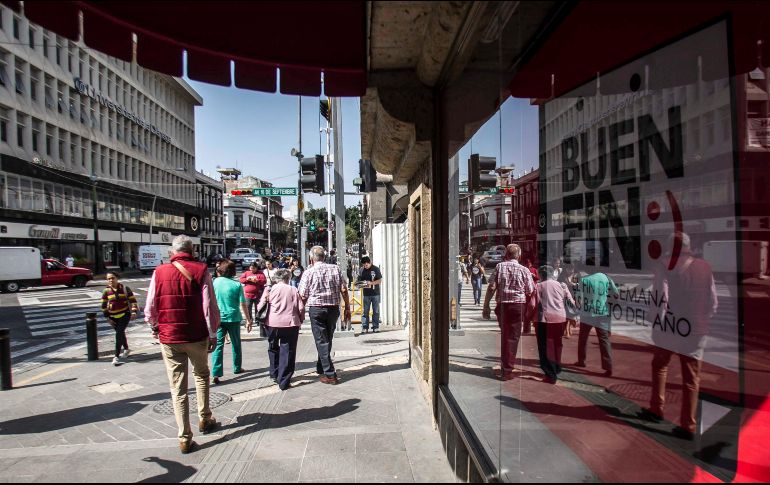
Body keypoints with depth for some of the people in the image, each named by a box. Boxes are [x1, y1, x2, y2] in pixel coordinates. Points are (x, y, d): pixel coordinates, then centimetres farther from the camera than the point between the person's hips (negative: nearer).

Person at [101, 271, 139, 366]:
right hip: (113, 316, 3)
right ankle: (126, 349, 41)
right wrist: (107, 317, 2)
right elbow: (104, 305, 6)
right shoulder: (106, 291, 0)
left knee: (119, 334, -14)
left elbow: (133, 300, -2)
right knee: (121, 333, 16)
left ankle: (116, 356, -12)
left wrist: (134, 312, -11)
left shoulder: (124, 288, -5)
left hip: (125, 314, -3)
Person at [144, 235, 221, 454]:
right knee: (201, 375, 24)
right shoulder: (201, 270, -8)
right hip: (197, 336, -1)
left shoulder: (159, 272, -2)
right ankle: (204, 419, 31)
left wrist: (155, 327, 21)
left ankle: (184, 438, 13)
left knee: (178, 387, 9)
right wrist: (213, 334, 0)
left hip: (169, 338, 1)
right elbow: (210, 306, -10)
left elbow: (150, 308, 2)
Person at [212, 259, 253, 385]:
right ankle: (237, 368, 30)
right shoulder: (237, 284, -9)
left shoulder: (215, 282, -5)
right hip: (234, 318, 0)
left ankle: (216, 373, -7)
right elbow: (243, 304, -9)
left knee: (218, 345, 1)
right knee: (236, 344, 17)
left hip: (218, 318, 1)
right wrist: (248, 320, 0)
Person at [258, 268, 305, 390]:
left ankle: (275, 374, 33)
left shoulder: (270, 289, 3)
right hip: (290, 323, -1)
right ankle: (284, 382, 2)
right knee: (287, 352, 4)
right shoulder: (294, 290, 4)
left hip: (273, 323, 1)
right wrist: (300, 320, 16)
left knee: (273, 348, 23)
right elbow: (301, 308, 1)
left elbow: (261, 306, -1)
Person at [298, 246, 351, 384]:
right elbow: (344, 290, 0)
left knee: (322, 342, 2)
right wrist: (347, 308, 8)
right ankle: (321, 368, 32)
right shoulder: (335, 269, 3)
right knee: (327, 340, 18)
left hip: (316, 309, -3)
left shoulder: (309, 272, -5)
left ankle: (330, 375, -1)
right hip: (333, 308, 4)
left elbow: (303, 296, -5)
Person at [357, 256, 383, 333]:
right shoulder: (362, 270, 5)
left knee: (376, 311, 4)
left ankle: (375, 327, 12)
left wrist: (371, 283, -19)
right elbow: (359, 280, 10)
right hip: (366, 294, 2)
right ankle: (365, 327, 8)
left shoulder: (376, 269, -3)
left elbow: (380, 280, -5)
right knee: (365, 311, 2)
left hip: (375, 293, -2)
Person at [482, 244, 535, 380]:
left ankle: (504, 366, 29)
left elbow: (491, 287, -6)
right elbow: (530, 292, -1)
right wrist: (528, 310, 12)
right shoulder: (524, 270, -1)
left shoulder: (499, 266, -1)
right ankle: (507, 370, 6)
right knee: (513, 337, 4)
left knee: (504, 335, 18)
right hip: (518, 305, -2)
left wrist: (486, 306, -1)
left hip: (502, 305, 2)